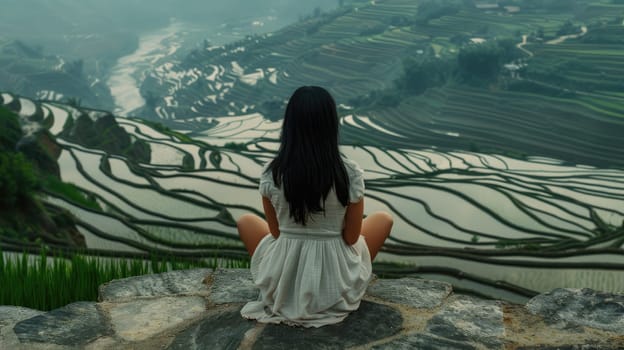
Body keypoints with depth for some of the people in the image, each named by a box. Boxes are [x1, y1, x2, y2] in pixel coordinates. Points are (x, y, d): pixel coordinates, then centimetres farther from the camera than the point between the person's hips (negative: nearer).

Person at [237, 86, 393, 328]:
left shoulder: (271, 173, -11)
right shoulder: (351, 173, -15)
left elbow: (276, 231, 0)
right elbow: (352, 237, -6)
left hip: (282, 283, 1)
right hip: (336, 285, -1)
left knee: (246, 221, 28)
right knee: (384, 219, 23)